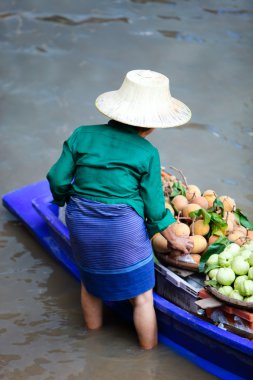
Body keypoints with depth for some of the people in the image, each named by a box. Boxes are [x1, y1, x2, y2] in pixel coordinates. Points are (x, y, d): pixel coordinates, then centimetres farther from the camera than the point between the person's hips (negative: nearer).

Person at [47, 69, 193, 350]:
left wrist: (64, 199, 20)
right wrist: (173, 239, 10)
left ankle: (93, 330, 49)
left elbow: (57, 179, -2)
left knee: (90, 281, 29)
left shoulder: (82, 136, -3)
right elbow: (154, 206, -5)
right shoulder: (147, 153, -10)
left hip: (81, 225, 4)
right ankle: (149, 348, 29)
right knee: (142, 296, 14)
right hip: (123, 231, -4)